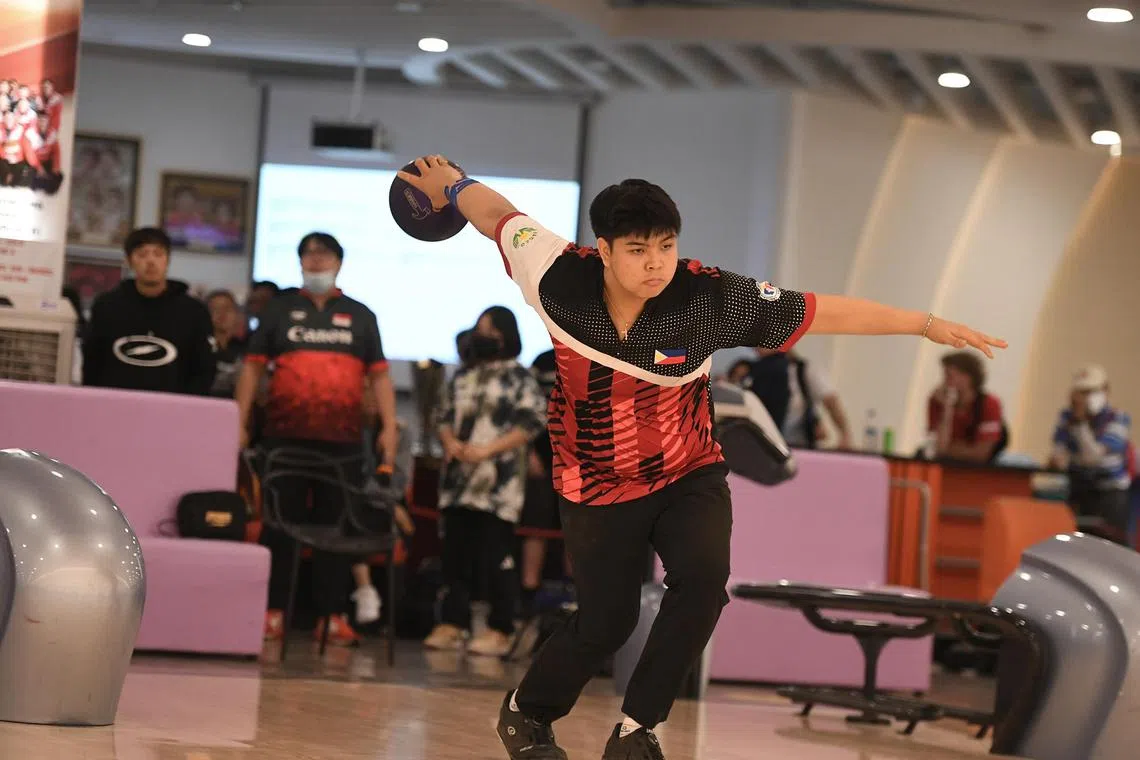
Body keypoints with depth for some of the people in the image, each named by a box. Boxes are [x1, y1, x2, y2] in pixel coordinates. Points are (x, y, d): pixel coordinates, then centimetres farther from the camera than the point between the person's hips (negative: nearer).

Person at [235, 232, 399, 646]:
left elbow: (379, 374, 10)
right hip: (285, 437, -1)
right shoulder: (280, 309, 11)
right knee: (279, 524, 1)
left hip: (343, 441, 1)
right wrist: (239, 422, 0)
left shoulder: (360, 316, 13)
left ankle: (332, 614, 7)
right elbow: (253, 365, 8)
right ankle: (273, 611, 5)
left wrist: (389, 427, 0)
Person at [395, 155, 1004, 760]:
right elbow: (501, 217, -3)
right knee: (605, 621, 0)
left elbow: (824, 312, -18)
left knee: (703, 576, -25)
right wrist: (451, 185, 17)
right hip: (597, 488, 0)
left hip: (688, 474, 0)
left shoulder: (710, 297, -23)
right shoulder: (559, 279, -21)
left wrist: (927, 324, -15)